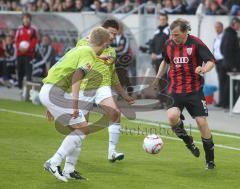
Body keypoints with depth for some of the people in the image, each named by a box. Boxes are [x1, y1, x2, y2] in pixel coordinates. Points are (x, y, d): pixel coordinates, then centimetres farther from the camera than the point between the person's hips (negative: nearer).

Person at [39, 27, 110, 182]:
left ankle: (69, 170, 14)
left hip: (48, 90, 10)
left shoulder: (79, 49, 21)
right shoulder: (88, 53, -8)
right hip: (55, 92, -10)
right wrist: (75, 103, -28)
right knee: (83, 128, -6)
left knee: (77, 128, 15)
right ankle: (54, 163, -8)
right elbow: (77, 76, -24)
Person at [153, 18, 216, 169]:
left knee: (202, 122, -5)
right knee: (172, 116, -24)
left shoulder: (196, 43, -10)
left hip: (195, 90, -2)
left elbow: (211, 61, -12)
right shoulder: (169, 44, 4)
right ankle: (188, 141, 5)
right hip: (175, 90, 3)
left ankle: (210, 159, 12)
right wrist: (158, 77, 21)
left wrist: (204, 69, -32)